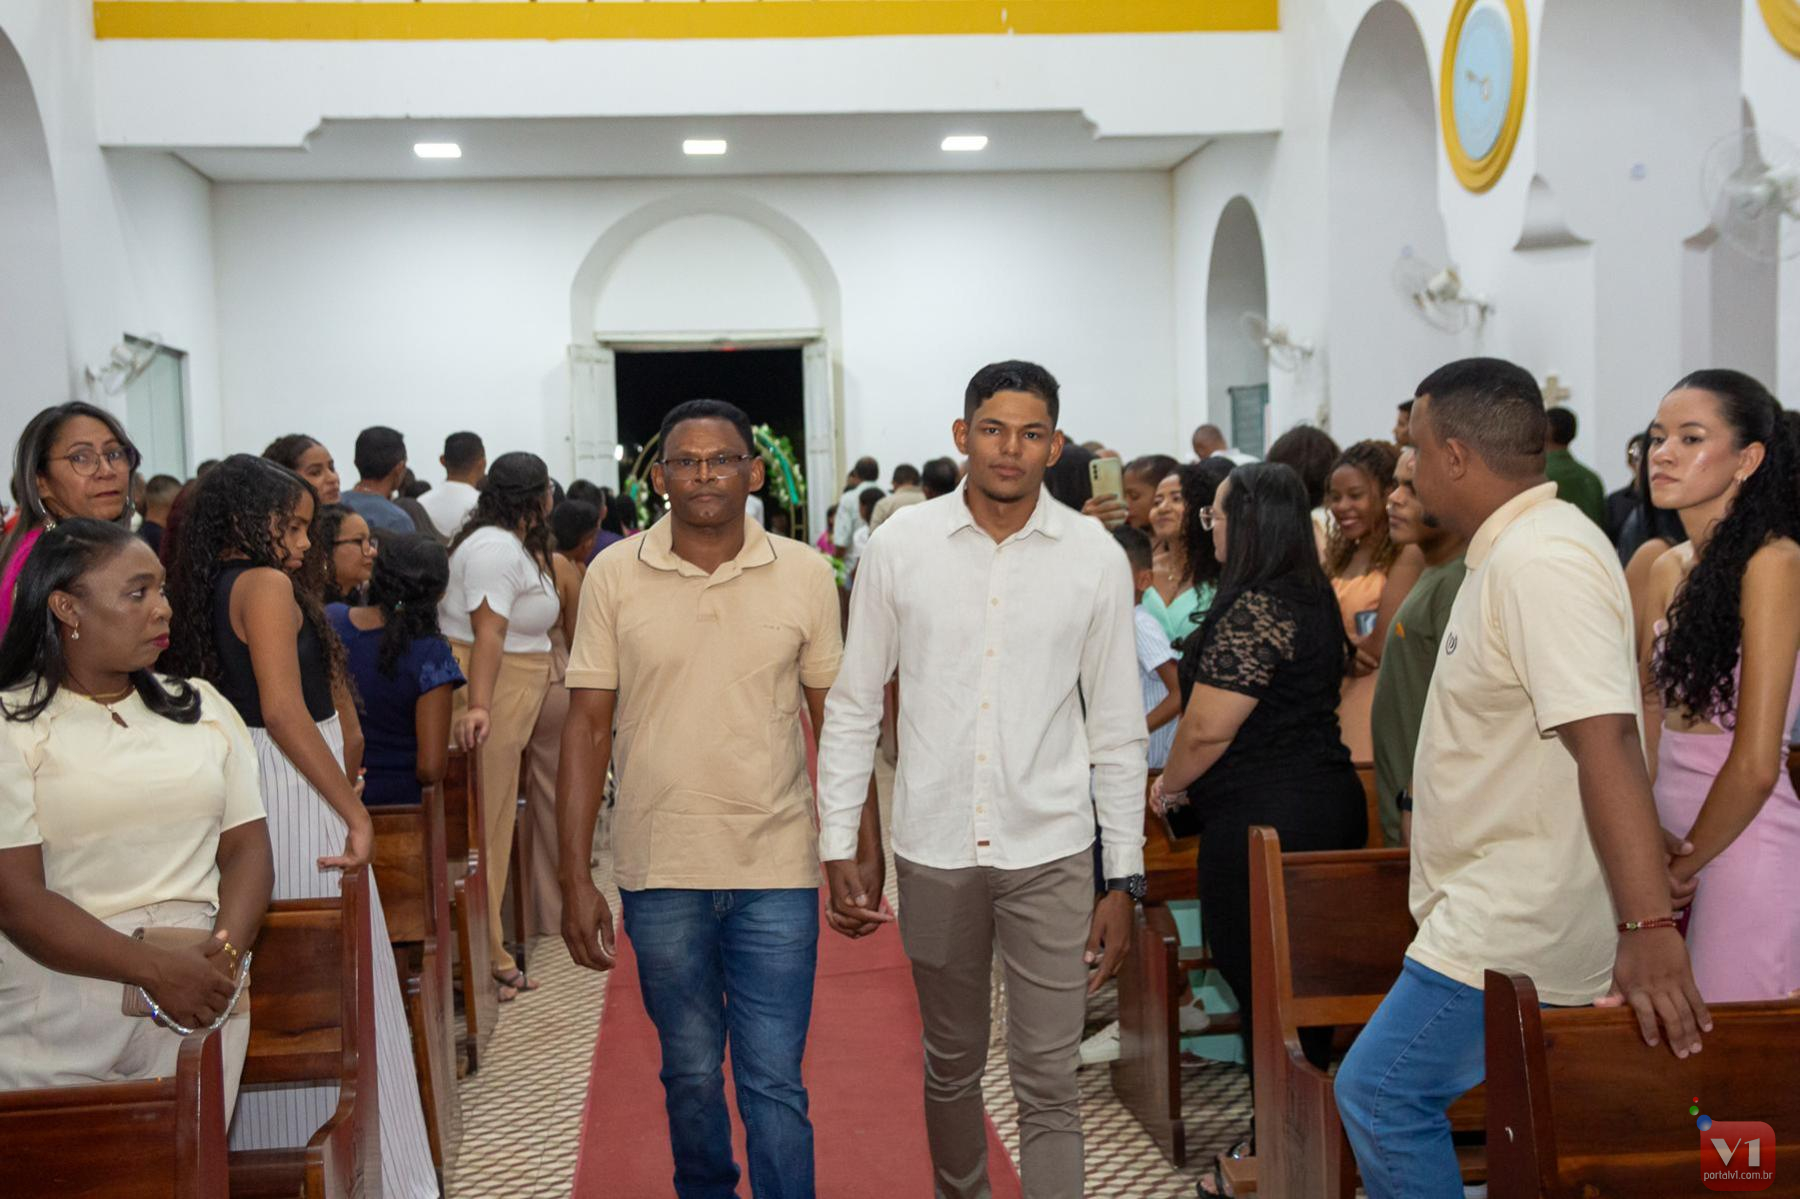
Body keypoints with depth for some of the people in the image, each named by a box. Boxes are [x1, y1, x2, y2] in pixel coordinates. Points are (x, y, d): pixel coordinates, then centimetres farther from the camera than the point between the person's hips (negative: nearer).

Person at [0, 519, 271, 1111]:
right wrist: (156, 969, -20)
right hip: (54, 1012, -3)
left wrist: (226, 948, -12)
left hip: (197, 991, 3)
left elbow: (247, 847, 7)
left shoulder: (201, 705, 11)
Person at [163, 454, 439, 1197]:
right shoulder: (267, 585, -15)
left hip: (242, 792, 9)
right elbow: (284, 712, -22)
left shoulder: (206, 589, 12)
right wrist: (356, 813, -21)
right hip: (296, 795, -9)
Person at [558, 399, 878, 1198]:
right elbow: (588, 727, 0)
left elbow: (836, 719, 5)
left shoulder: (806, 576, -1)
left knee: (774, 1081, 2)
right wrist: (575, 878, -3)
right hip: (660, 871, 1)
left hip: (777, 870, -1)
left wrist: (865, 848, 2)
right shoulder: (613, 577, -2)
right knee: (690, 1075, 17)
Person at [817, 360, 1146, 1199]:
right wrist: (838, 844, -1)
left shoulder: (1095, 556, -3)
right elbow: (852, 705, 4)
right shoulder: (901, 546, -2)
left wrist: (1123, 880, 1)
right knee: (950, 1065, 18)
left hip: (1050, 852, -1)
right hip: (934, 847, 1)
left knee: (1049, 1084, 0)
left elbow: (1119, 731, 2)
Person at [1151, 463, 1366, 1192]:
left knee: (1261, 987, 1)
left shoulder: (1254, 608, -18)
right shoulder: (1312, 597, 12)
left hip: (1263, 818, -10)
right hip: (1327, 801, 10)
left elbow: (1208, 727, -19)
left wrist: (1170, 784, 0)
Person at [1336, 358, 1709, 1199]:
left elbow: (1606, 736, -30)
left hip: (1517, 925, -10)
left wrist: (1649, 926, -36)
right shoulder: (1513, 551, 12)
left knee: (1378, 1093, -7)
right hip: (1501, 910, 10)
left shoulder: (1540, 559, -21)